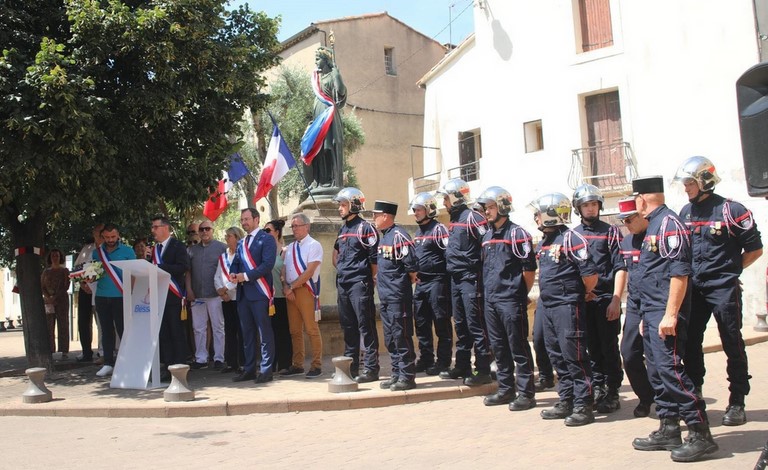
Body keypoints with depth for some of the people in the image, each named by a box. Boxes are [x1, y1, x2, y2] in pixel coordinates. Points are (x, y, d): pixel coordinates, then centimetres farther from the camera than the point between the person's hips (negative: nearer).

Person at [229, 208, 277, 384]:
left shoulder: (266, 239, -4)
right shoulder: (241, 243, 20)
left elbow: (268, 264, -15)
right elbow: (236, 262, 20)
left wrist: (246, 276, -16)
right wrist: (233, 274, -2)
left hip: (259, 292, -8)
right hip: (243, 293, 8)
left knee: (265, 333, -4)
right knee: (247, 333, 11)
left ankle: (266, 371, 0)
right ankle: (249, 369, 18)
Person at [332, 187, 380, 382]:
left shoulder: (365, 228, -7)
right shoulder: (342, 229, 17)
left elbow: (374, 258, -10)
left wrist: (369, 278, -6)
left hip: (359, 284, -8)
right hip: (342, 284, 8)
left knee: (366, 326, -6)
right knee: (348, 326, 11)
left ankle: (371, 368, -4)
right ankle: (350, 366, 18)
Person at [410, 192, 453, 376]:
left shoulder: (439, 229, -9)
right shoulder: (418, 232, 19)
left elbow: (449, 255, -14)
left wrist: (443, 278, -14)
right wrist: (415, 274, 16)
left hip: (437, 281, -9)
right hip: (421, 283, 9)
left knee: (442, 323, -3)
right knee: (421, 323, 12)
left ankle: (443, 362, 2)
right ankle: (426, 359, 21)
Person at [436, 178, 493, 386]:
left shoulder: (472, 218, -13)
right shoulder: (454, 220, 16)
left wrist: (478, 271, -15)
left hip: (470, 279, -10)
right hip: (455, 279, 10)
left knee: (476, 325, -6)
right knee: (460, 325, 15)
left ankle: (483, 370, -1)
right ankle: (462, 366, 24)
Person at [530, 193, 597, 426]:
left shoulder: (571, 239, -13)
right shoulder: (543, 243, 14)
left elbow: (590, 275, -15)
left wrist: (576, 294, -1)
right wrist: (544, 298, 16)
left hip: (567, 308, -9)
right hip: (547, 307, 9)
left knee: (575, 358, -4)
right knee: (558, 357, 14)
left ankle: (583, 406, 3)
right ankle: (566, 401, 23)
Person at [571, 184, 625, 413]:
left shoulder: (610, 231, 1)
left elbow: (620, 268, -5)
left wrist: (616, 300, -12)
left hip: (606, 299, -3)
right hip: (583, 300, 3)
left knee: (609, 348, 1)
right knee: (592, 348, 9)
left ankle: (612, 394, 10)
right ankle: (597, 391, 19)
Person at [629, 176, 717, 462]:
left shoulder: (669, 223, -11)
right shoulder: (653, 226, 19)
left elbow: (679, 272, -19)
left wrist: (670, 314, -23)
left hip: (665, 313, -10)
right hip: (652, 312, 10)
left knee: (669, 369, -13)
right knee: (657, 372, 11)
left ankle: (700, 433, -7)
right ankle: (668, 431, 18)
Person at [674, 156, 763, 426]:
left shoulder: (731, 210, -10)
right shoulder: (686, 212, 9)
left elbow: (755, 249, -4)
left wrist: (729, 270, 0)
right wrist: (690, 274, 9)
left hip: (724, 289, -6)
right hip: (694, 289, 6)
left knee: (732, 345, 2)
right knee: (690, 343, 8)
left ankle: (737, 403, 12)